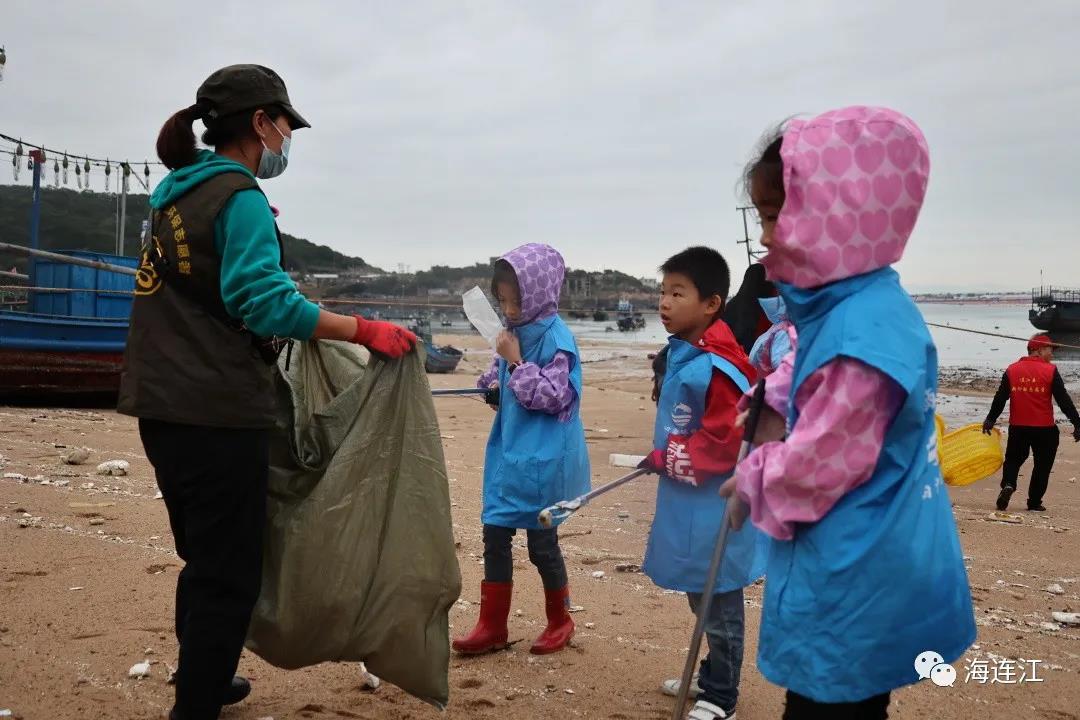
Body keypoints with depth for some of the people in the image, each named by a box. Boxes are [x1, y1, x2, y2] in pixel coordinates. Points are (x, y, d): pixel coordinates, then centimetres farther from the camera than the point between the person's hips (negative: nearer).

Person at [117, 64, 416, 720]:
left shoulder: (178, 192, 14)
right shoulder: (240, 197, -13)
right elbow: (264, 299, -25)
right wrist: (366, 331, -25)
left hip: (165, 407, 10)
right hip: (217, 413, -10)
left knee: (206, 559, 23)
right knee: (228, 574, 1)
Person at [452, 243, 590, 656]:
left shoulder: (556, 339, -15)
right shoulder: (516, 331, 6)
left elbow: (552, 396, -21)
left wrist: (515, 363, -22)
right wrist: (493, 386, 0)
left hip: (543, 459, -7)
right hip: (508, 451, 7)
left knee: (542, 540, 6)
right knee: (495, 534, 8)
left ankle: (560, 621, 27)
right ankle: (492, 626, 19)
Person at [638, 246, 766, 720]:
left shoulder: (717, 367, -25)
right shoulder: (681, 354, 6)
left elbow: (723, 443, -25)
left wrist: (665, 461, -14)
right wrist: (664, 459, 8)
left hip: (713, 508, -9)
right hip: (686, 503, 10)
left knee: (718, 603, 7)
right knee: (702, 597, 23)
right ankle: (712, 675, 39)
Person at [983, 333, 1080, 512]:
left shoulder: (1012, 370, 2)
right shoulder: (1050, 371, -8)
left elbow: (1000, 398, 3)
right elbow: (1064, 400, -9)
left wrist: (991, 419, 10)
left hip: (1018, 427, 3)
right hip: (1045, 428, -3)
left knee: (1013, 459, 18)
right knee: (1043, 464, 12)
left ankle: (1008, 485, -8)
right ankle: (1034, 502, 14)